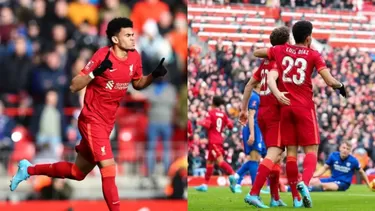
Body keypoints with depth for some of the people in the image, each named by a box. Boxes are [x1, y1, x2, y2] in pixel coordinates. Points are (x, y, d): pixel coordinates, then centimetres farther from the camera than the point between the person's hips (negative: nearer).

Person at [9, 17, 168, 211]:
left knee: (77, 173, 17)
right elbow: (74, 86, -18)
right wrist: (96, 72, -34)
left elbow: (138, 84, 17)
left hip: (107, 123, 8)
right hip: (92, 120, -7)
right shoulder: (102, 55, -19)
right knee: (109, 168, -20)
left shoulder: (134, 57, -1)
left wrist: (154, 75, -3)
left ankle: (29, 169, 35)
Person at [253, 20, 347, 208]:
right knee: (311, 149, -1)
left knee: (291, 151, 6)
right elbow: (330, 81, -10)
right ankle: (304, 182, -28)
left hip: (286, 106, 3)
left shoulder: (280, 51, 6)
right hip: (305, 107, -3)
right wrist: (340, 86, 12)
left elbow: (256, 53, 21)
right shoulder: (313, 55, -3)